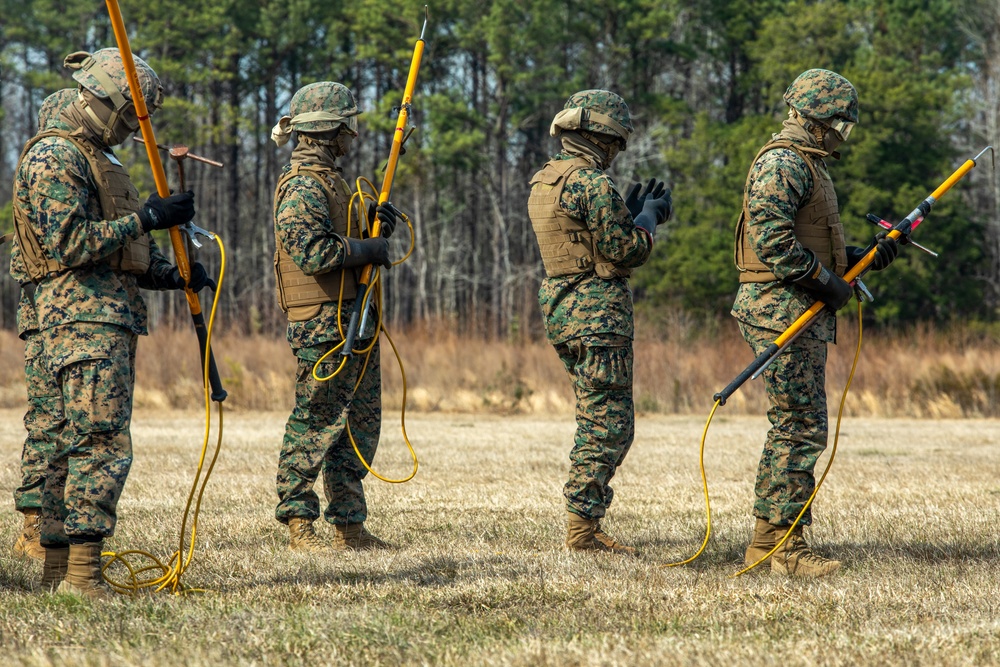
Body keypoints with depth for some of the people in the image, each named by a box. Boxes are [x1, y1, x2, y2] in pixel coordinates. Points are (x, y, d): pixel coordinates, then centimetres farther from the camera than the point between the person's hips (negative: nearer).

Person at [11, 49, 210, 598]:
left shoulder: (93, 157, 22)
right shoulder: (53, 157, -10)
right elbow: (70, 243, -20)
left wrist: (173, 273, 9)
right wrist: (146, 218, -17)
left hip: (112, 315, 10)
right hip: (83, 316, -10)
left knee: (76, 444, 10)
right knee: (103, 443, -16)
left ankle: (57, 567, 13)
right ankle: (81, 573, -19)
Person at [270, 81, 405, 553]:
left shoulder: (327, 179, 20)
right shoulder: (303, 185, -13)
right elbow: (309, 251, -24)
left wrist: (374, 224, 9)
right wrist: (367, 248, -14)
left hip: (352, 322, 10)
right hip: (322, 324, -10)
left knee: (360, 425, 11)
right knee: (316, 425, -7)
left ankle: (349, 526, 16)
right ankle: (298, 523, -2)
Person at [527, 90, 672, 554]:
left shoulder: (542, 182, 14)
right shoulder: (593, 183, -16)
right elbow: (625, 251, -15)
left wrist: (632, 213, 22)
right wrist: (648, 217, 2)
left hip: (560, 307, 10)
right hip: (598, 311, -10)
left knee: (597, 422, 17)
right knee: (609, 424, -6)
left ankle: (584, 527, 17)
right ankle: (583, 529, -7)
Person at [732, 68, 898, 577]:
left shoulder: (807, 165, 22)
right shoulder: (783, 163, -12)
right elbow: (772, 239, -23)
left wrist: (863, 258, 12)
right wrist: (828, 282, -18)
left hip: (802, 313, 11)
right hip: (784, 311, -11)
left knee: (791, 429, 13)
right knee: (802, 429, -10)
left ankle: (765, 541, 17)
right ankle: (788, 546, -8)